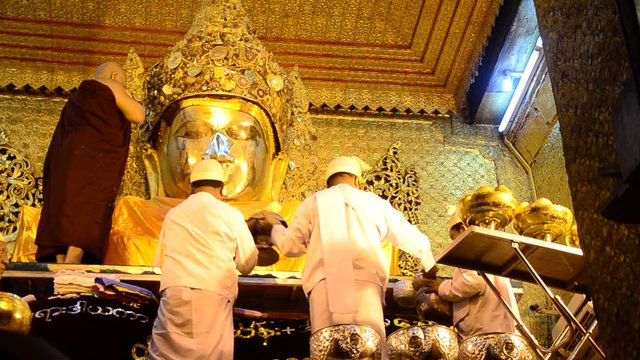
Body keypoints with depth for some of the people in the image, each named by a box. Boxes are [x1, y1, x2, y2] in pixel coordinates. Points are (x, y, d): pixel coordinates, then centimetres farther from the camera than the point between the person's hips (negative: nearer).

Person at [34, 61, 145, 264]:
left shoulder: (79, 96, 30)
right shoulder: (110, 86, 5)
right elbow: (138, 116, 0)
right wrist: (130, 100, 18)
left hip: (67, 161, 9)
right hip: (90, 162, -9)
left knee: (65, 218, 0)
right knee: (85, 218, -16)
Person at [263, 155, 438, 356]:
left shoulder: (313, 202, 22)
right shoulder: (374, 202, 25)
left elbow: (290, 246, 22)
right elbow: (413, 239, 31)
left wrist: (275, 226, 44)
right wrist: (430, 266, 49)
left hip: (324, 282, 0)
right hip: (365, 281, 0)